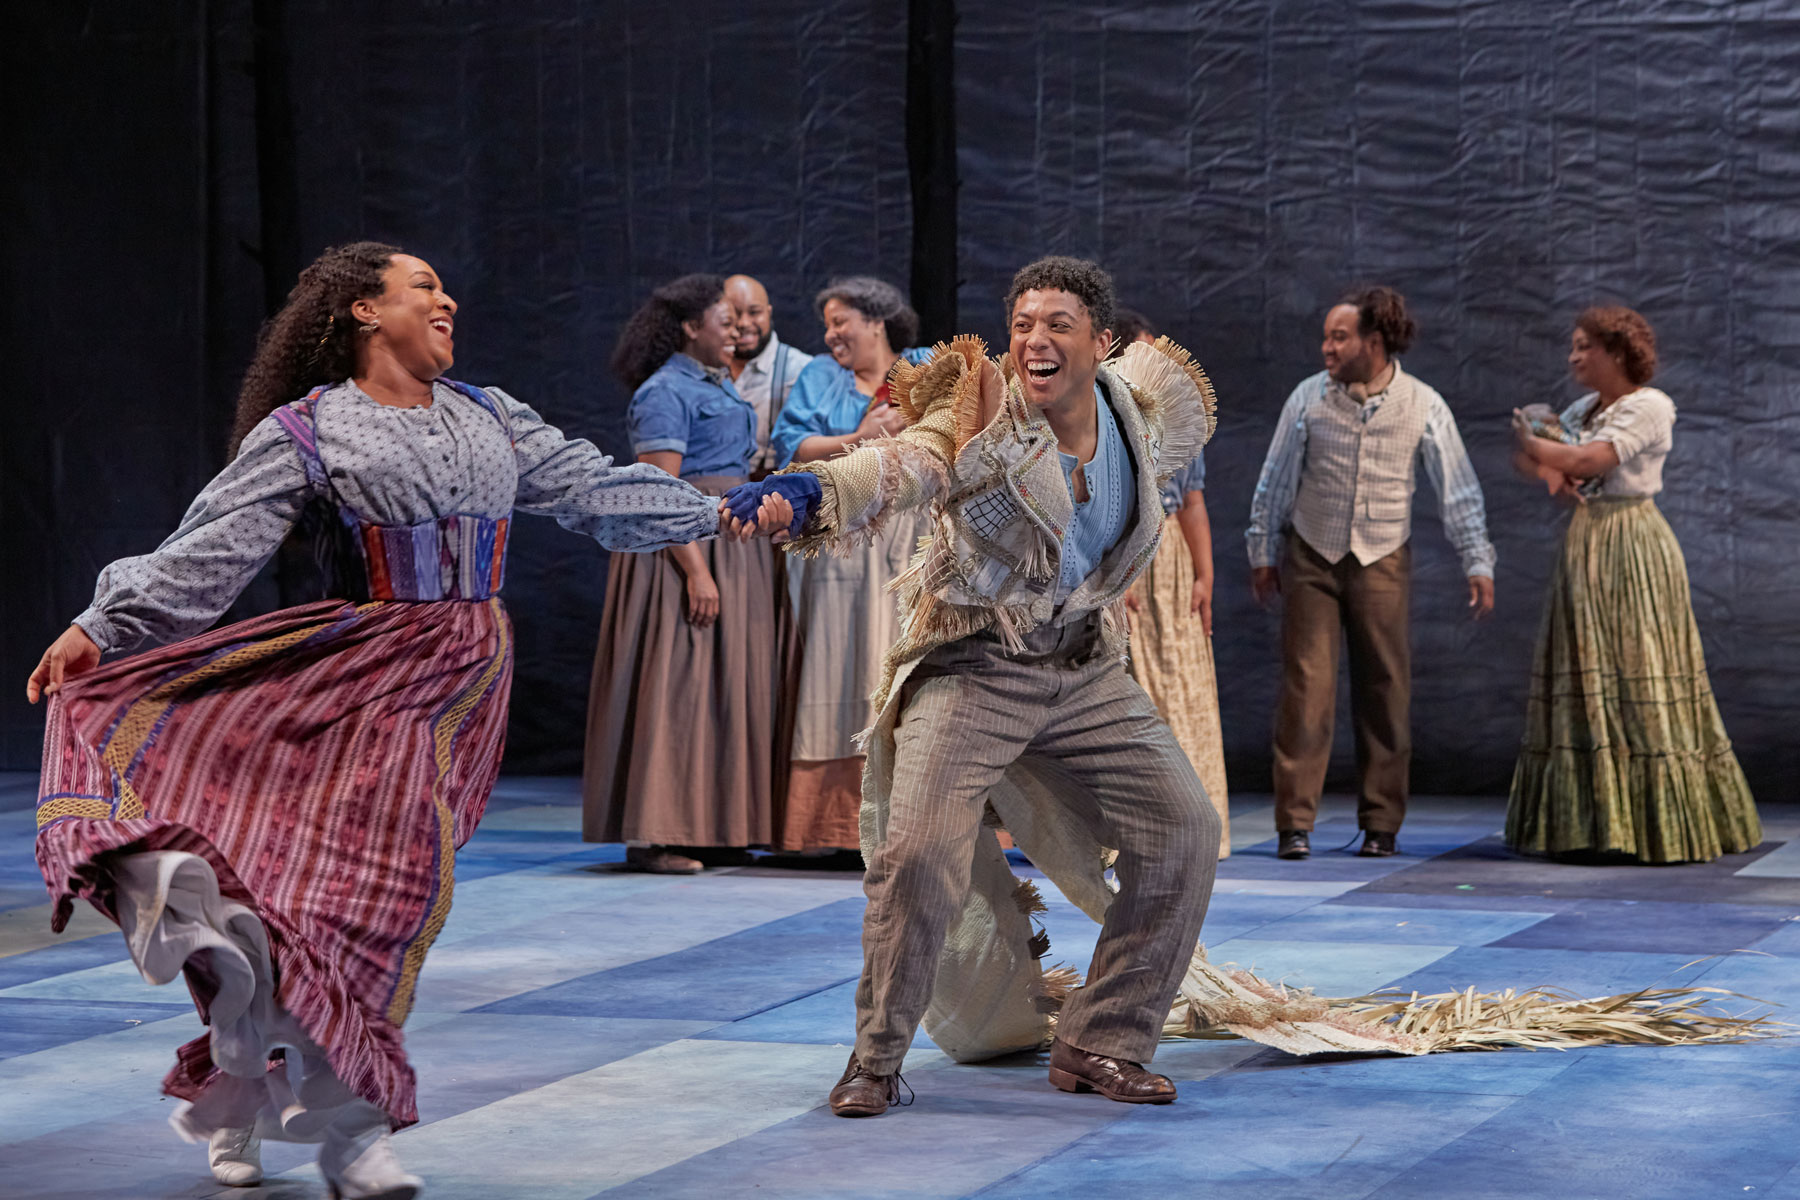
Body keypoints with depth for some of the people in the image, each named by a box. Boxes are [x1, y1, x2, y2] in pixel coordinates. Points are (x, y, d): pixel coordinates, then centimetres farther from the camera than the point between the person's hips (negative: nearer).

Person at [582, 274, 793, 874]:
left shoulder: (719, 386, 17)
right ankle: (655, 834, -7)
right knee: (676, 683, -9)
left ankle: (711, 827, 14)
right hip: (684, 546, -10)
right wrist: (695, 570, -24)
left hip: (734, 547, 10)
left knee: (729, 684, 9)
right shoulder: (664, 392, -12)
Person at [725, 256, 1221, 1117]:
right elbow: (898, 465, -39)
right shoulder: (982, 426, -19)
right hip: (973, 666, -5)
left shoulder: (1140, 409, -3)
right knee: (919, 847, -21)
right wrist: (804, 491, -61)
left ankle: (1100, 1044, 15)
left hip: (1085, 667, 5)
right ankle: (878, 1056, -1)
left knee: (1183, 828, 1)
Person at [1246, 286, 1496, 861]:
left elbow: (1458, 489, 0)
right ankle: (1295, 824, -4)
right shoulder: (1308, 398, -2)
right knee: (1306, 686, -6)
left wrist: (1478, 562, -4)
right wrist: (1263, 552, 8)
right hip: (1312, 557, 0)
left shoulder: (1423, 406, -4)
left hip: (1383, 560, 0)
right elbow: (1276, 480, 7)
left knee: (1385, 690, 3)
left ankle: (1381, 824, 12)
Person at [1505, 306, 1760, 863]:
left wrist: (1539, 448, -3)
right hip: (1585, 546, 8)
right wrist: (1549, 471, -3)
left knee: (1637, 683, -8)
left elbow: (1591, 460, -19)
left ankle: (1663, 826, -4)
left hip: (1632, 547, -8)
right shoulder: (1582, 410, 16)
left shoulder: (1649, 406, -9)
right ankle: (1589, 824, 8)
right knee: (1584, 685, 5)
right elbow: (1529, 455, 19)